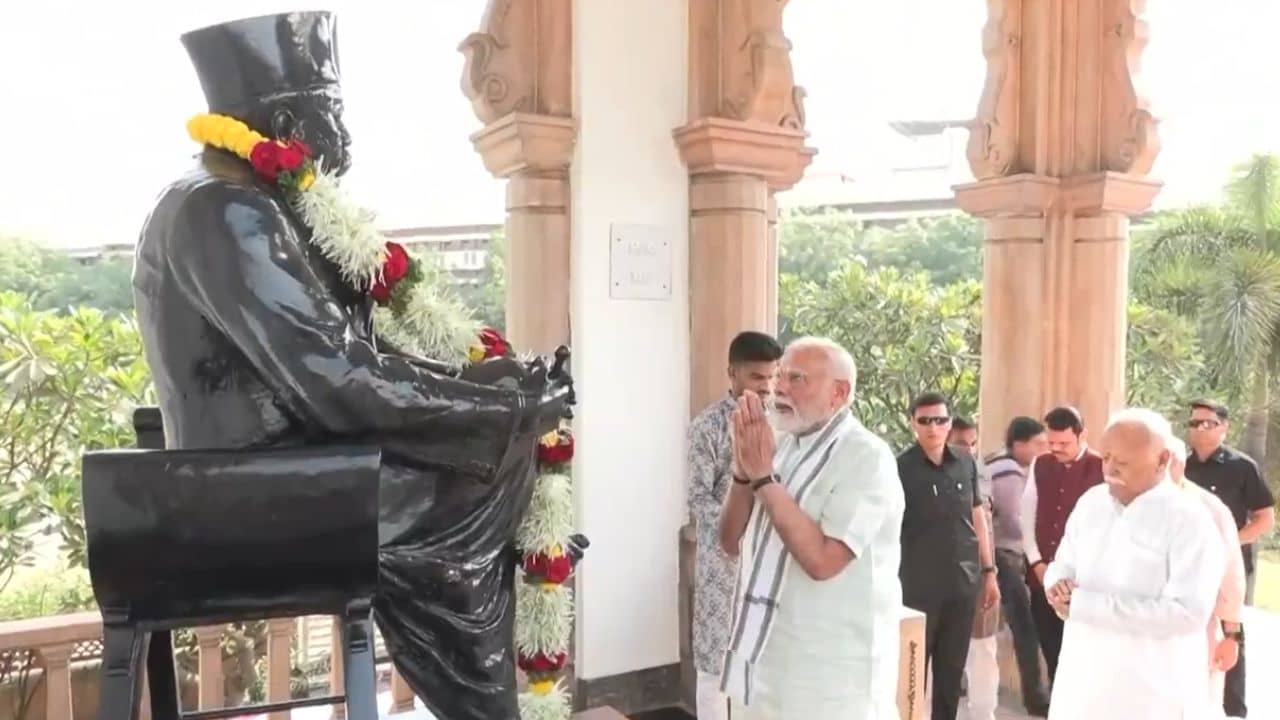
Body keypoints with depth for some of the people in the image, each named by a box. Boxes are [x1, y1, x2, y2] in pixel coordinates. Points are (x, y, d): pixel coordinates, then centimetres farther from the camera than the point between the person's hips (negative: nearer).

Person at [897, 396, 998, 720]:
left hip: (964, 582, 4)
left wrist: (989, 571, 12)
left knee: (953, 667, 14)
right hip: (919, 585, -4)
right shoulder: (901, 468, -10)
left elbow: (978, 518, 12)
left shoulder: (966, 463, 3)